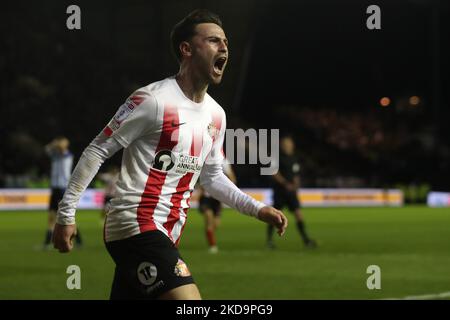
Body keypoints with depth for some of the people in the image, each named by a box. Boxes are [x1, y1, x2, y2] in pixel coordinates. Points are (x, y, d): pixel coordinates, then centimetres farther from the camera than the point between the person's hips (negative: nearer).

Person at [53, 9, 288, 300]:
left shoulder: (216, 115, 14)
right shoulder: (153, 100, -11)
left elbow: (212, 177, 26)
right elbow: (97, 151, -7)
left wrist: (257, 208, 14)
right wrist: (67, 214, -8)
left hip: (166, 236, 9)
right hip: (136, 225, -9)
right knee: (190, 304, -23)